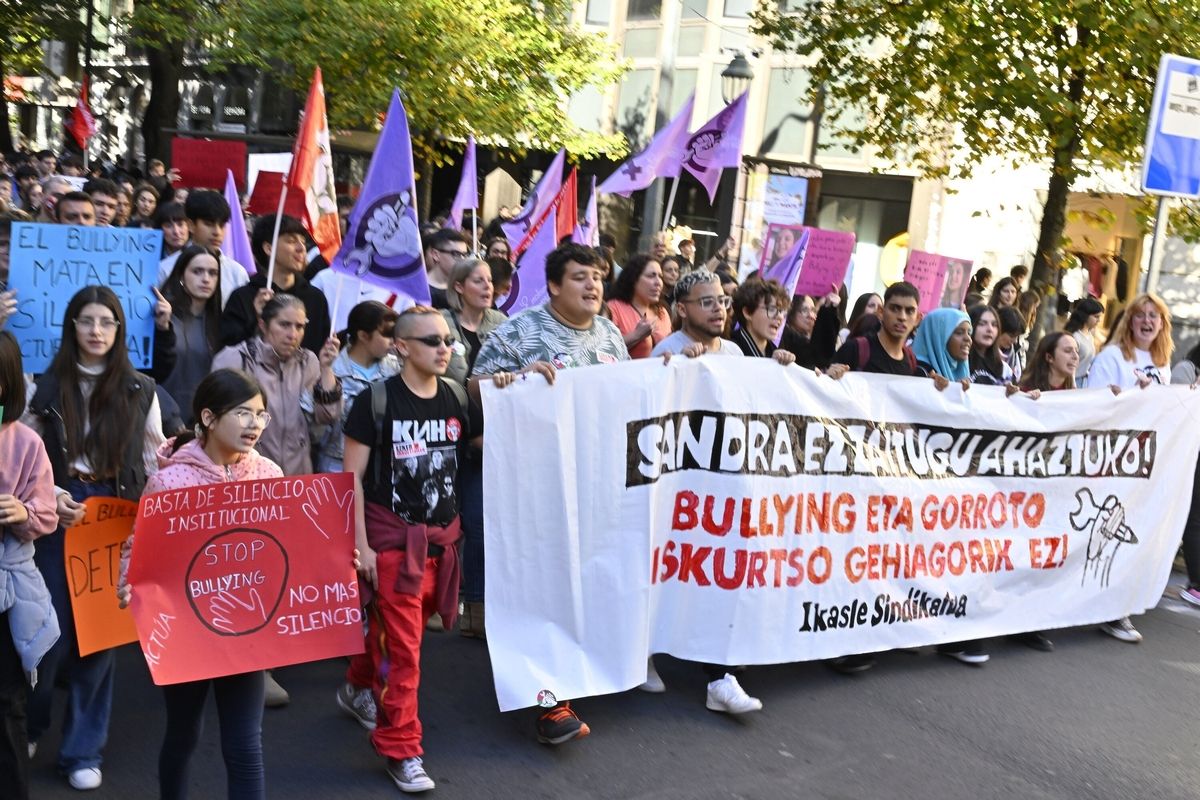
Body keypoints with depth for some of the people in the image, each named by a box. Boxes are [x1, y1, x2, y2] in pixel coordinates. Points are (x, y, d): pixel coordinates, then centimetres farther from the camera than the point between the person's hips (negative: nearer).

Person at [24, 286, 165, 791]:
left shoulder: (140, 391, 5)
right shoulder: (48, 387, 4)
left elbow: (155, 463, 5)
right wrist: (51, 497, -14)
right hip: (62, 515, 0)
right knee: (55, 628, 1)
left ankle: (83, 749, 16)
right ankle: (26, 726, 27)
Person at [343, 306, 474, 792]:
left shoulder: (457, 397, 3)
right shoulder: (375, 401, -10)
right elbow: (353, 477, -8)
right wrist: (360, 545, -12)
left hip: (442, 535, 5)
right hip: (394, 535, -5)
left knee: (403, 633, 17)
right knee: (402, 645, -1)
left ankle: (360, 687, 45)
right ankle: (401, 751, 11)